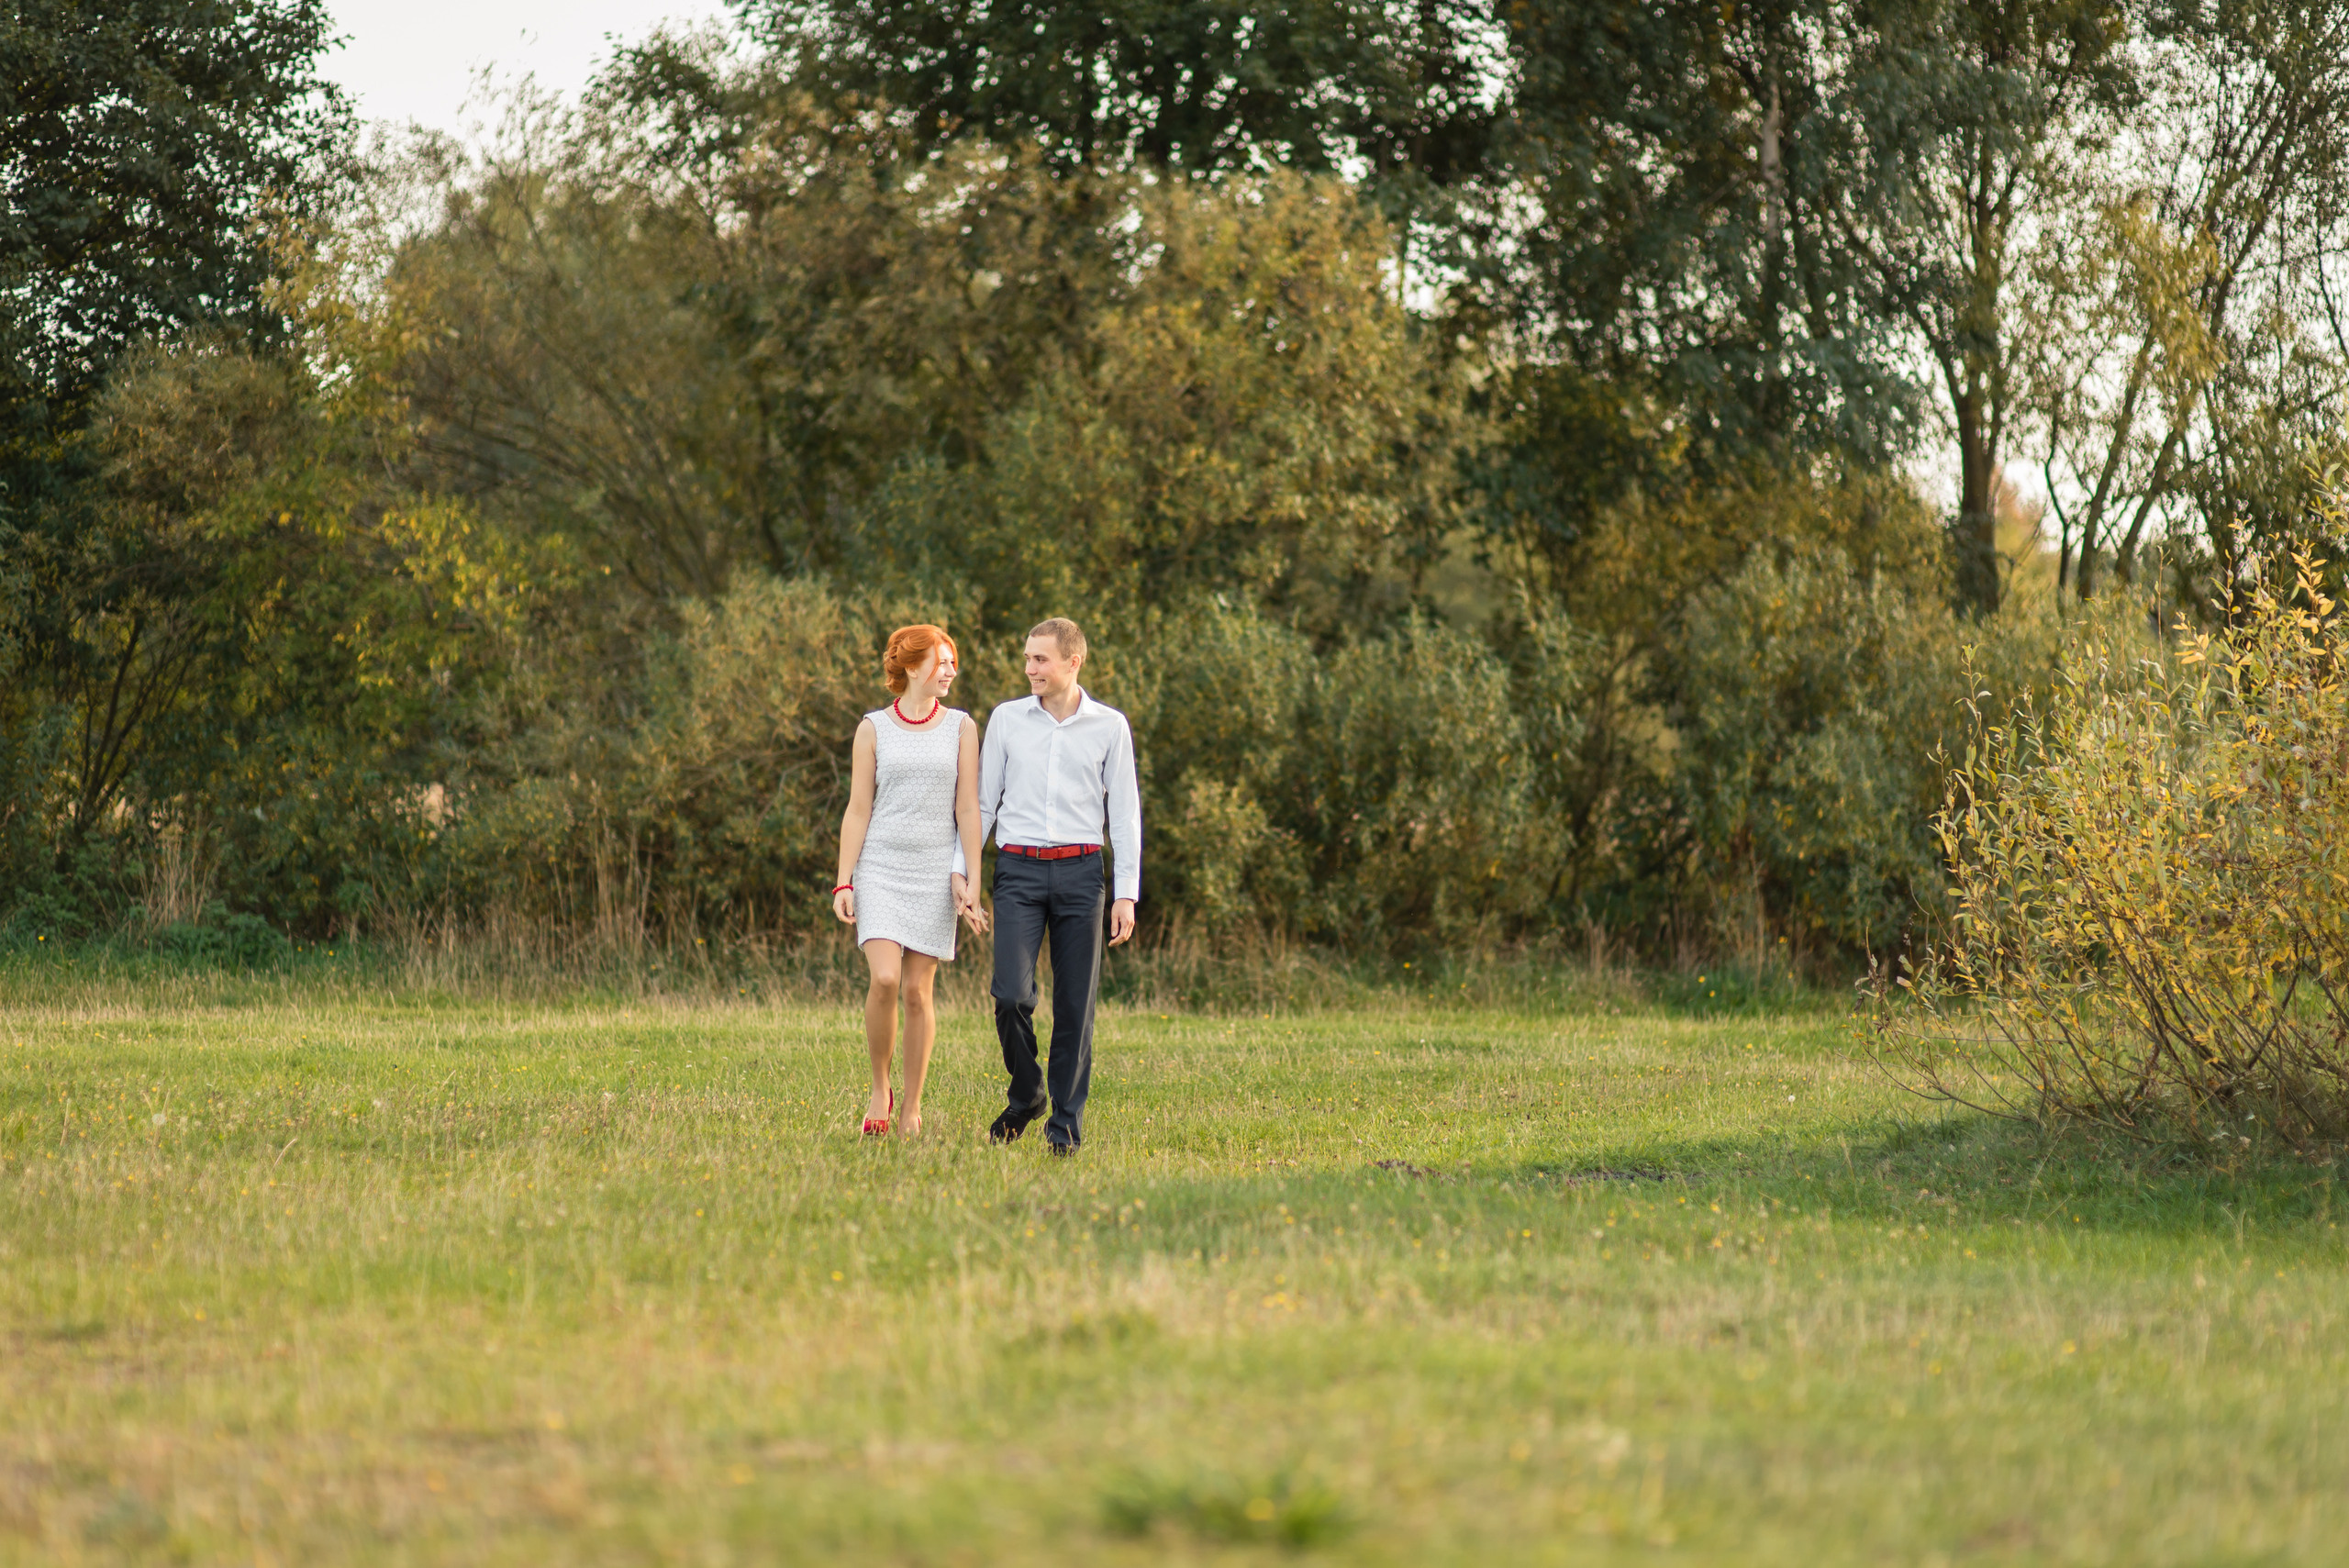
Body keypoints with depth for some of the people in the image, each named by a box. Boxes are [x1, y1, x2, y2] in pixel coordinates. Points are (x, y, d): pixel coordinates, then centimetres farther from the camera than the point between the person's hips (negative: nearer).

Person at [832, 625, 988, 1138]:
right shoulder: (874, 728, 4)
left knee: (917, 990, 0)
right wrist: (843, 883, -3)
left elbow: (968, 809, 4)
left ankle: (912, 1108, 10)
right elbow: (857, 811, 4)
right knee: (884, 979, -17)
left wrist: (970, 880, -3)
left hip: (935, 872, 1)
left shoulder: (961, 727, 6)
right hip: (880, 868, -1)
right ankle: (879, 1089, 2)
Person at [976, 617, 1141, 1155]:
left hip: (1080, 872, 0)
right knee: (1012, 995, -13)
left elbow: (1125, 811, 7)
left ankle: (1066, 1124, 8)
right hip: (1019, 872, 0)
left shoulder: (1110, 727, 6)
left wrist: (1127, 893, 0)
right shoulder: (1006, 720, 9)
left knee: (1076, 1004, -1)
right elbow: (982, 802, 14)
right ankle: (1026, 1095, 12)